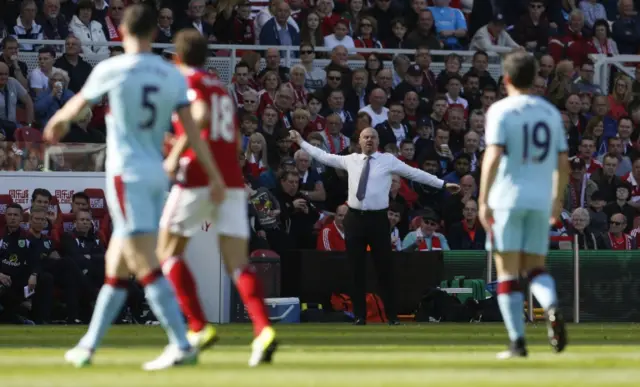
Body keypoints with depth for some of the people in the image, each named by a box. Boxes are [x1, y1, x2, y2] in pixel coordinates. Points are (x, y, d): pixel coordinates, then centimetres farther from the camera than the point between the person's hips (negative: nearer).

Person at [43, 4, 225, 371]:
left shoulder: (111, 70, -5)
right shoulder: (172, 76, 6)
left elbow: (77, 105, 12)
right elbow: (191, 127, 2)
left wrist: (57, 122, 34)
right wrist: (215, 175, 3)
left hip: (127, 174, -6)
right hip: (158, 176, 6)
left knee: (145, 265, -12)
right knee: (116, 264, 15)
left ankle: (182, 345, -23)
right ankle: (88, 346, 23)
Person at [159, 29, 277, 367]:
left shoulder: (187, 82, 1)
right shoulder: (222, 90, 22)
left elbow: (200, 115, -19)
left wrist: (177, 153, -17)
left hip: (198, 178, -6)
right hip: (232, 181, 6)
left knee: (168, 253, 10)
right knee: (238, 263, -2)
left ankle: (199, 328, -2)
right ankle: (263, 329, -25)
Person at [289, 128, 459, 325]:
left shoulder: (388, 160, 1)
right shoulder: (351, 160, 10)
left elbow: (415, 173, 0)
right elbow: (323, 156, 20)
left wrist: (443, 184, -2)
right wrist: (301, 142, 23)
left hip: (378, 219, -3)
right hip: (355, 218, 3)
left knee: (385, 269, 0)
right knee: (357, 269, 6)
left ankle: (392, 316, 6)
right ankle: (360, 315, 14)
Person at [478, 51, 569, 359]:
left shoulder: (501, 111, -6)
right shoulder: (550, 112, 10)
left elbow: (493, 157, -16)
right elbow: (563, 163, 11)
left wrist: (483, 201, -16)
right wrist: (557, 200, 23)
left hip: (507, 199, -4)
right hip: (540, 200, 4)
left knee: (507, 271, 1)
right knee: (535, 268, 11)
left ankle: (517, 342, -4)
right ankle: (552, 308, -20)